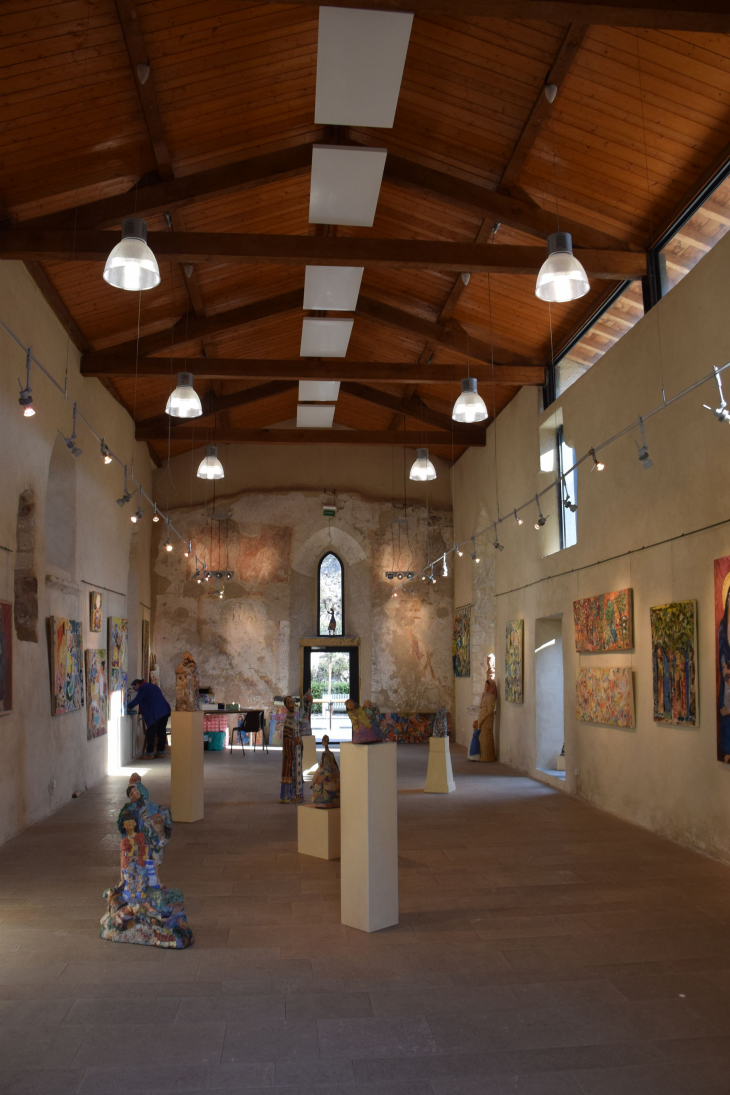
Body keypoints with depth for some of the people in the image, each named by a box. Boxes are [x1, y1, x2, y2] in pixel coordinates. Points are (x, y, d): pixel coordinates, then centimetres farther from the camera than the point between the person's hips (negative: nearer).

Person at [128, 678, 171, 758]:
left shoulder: (142, 688, -1)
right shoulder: (153, 686, 27)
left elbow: (136, 700, -9)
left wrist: (128, 707, 4)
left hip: (155, 713, -8)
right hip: (165, 711, 8)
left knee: (151, 732, -2)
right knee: (161, 731, 10)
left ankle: (150, 752, -2)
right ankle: (161, 751, 12)